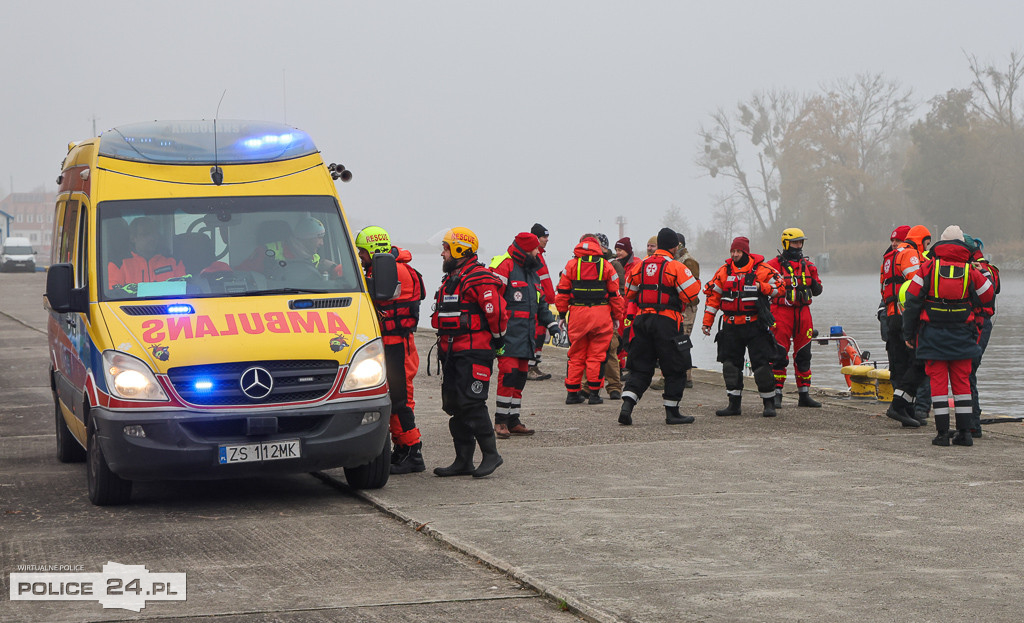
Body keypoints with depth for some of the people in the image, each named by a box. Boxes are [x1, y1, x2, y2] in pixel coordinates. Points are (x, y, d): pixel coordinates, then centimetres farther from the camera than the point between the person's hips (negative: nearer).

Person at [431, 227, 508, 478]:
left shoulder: (479, 280, -13)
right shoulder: (451, 279, 19)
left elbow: (497, 312, -17)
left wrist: (496, 338, -5)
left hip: (474, 353, -10)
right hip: (452, 353, 10)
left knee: (471, 402, -13)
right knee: (454, 405, 8)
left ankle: (491, 454, -5)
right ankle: (463, 461, 12)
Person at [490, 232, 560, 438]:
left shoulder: (532, 272, 21)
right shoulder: (505, 267, -9)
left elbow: (540, 302, 29)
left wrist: (551, 323, 20)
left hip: (526, 336, 9)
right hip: (509, 334, -9)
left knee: (520, 377, 9)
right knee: (509, 373, -14)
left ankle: (513, 421, 15)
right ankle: (501, 422, -10)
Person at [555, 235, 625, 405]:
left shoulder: (571, 264, 3)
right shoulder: (606, 266, 2)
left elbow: (562, 292, 4)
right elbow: (615, 294, 6)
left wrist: (562, 314, 14)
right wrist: (617, 317, 15)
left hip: (577, 314, 1)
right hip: (601, 314, -1)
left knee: (576, 354, 9)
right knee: (597, 355, 4)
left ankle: (572, 392, 10)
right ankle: (594, 393, 3)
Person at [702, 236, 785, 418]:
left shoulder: (762, 269, -3)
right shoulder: (724, 271, 7)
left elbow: (780, 286, -1)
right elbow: (712, 296, 11)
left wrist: (761, 287, -18)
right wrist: (707, 321, 8)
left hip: (755, 326, -4)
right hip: (731, 326, 4)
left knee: (761, 363, -6)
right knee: (730, 364, 4)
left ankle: (769, 403, 3)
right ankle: (734, 404, 12)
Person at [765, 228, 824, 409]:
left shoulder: (808, 265, 13)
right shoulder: (774, 264, -1)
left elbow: (817, 291, 16)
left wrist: (813, 277, -3)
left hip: (803, 312, 5)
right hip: (782, 313, -5)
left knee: (803, 356, 8)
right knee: (779, 355, -7)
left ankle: (804, 395, 14)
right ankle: (776, 394, -3)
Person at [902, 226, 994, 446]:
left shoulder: (927, 268, -5)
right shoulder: (970, 271, -2)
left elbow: (912, 301, -4)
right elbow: (987, 295, 11)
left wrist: (908, 333, 3)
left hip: (933, 335, -1)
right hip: (962, 336, 1)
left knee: (938, 381, 2)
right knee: (962, 382, 8)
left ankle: (942, 432, -1)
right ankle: (964, 432, 6)